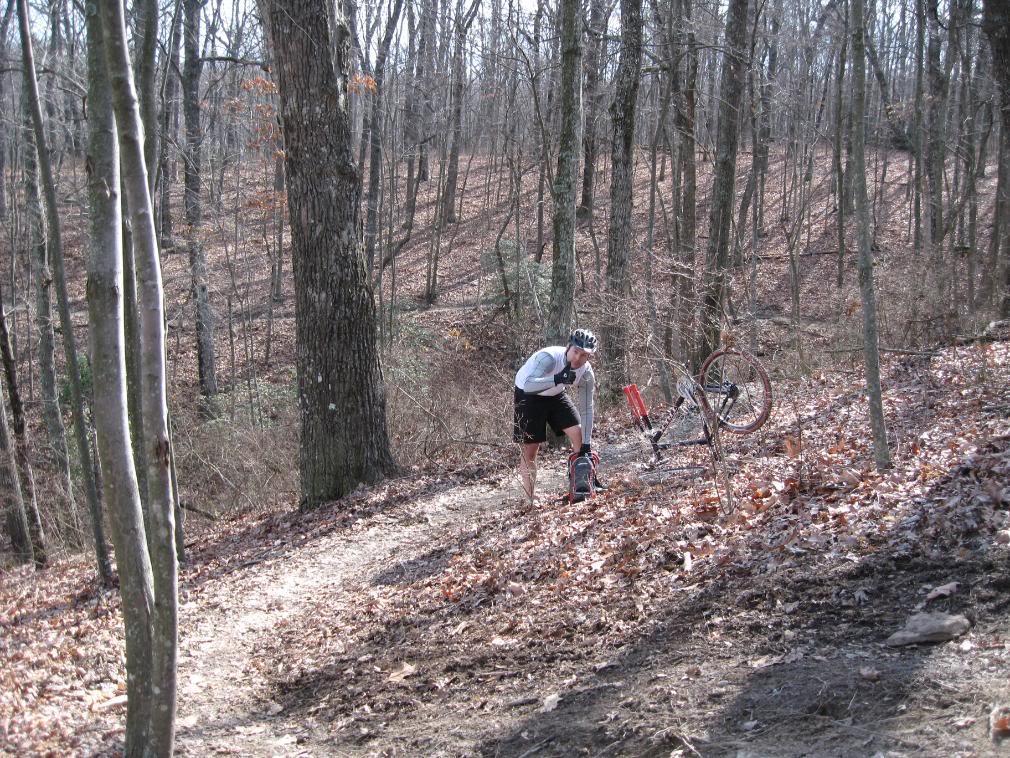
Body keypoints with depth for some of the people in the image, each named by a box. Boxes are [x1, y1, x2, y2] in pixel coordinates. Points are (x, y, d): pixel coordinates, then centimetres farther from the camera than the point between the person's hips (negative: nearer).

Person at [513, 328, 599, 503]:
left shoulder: (586, 374, -19)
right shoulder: (549, 357, -36)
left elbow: (586, 409, -13)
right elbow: (527, 384, -49)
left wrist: (586, 446, -17)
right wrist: (557, 379, -62)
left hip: (555, 395, 5)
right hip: (528, 395, -5)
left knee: (579, 433, -11)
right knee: (529, 450, -6)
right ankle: (529, 500, 5)